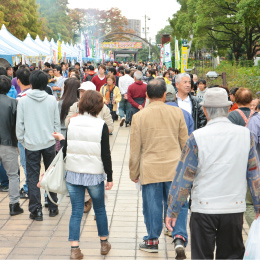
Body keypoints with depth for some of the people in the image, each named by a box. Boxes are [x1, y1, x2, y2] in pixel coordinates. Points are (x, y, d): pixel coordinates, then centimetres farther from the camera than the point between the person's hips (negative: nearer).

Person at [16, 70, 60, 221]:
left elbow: (19, 124, -3)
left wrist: (22, 140, 10)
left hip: (31, 144, -1)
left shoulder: (23, 101, -7)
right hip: (49, 142, 2)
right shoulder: (52, 100, -4)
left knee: (33, 177, 6)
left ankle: (36, 210, 6)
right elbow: (57, 122, 2)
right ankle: (53, 207, 19)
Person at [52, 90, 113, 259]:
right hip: (94, 175, -2)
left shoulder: (72, 123, -1)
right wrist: (110, 177, -1)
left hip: (73, 174, 2)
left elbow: (67, 149, 4)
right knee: (100, 209, 16)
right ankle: (104, 243, 30)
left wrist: (61, 139, 25)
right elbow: (105, 154, -9)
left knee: (76, 211, 8)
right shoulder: (101, 125, -9)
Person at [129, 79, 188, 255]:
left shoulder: (139, 116, -5)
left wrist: (134, 173, 10)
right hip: (174, 167, 1)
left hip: (150, 169, -1)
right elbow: (185, 142, 6)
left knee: (152, 205, 8)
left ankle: (152, 240, 18)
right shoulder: (177, 112, -1)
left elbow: (135, 149, -1)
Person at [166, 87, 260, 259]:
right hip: (235, 208, 3)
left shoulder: (197, 137, -11)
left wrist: (172, 211, 2)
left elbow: (183, 177, -7)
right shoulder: (245, 134, -2)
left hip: (204, 208, -2)